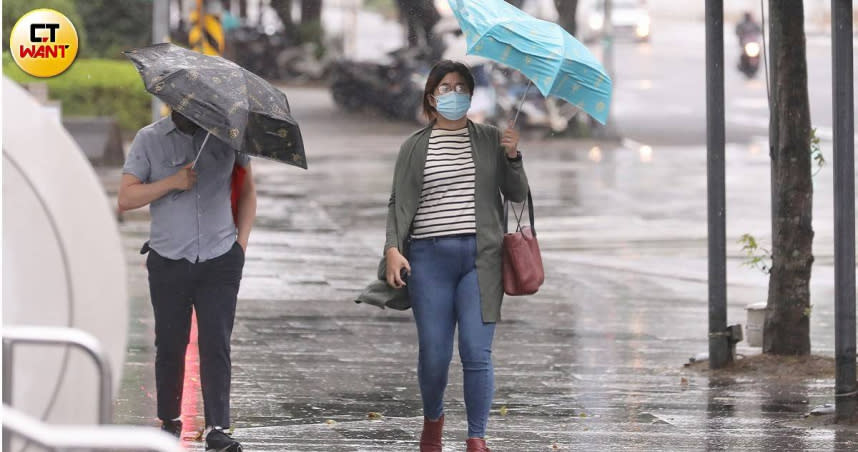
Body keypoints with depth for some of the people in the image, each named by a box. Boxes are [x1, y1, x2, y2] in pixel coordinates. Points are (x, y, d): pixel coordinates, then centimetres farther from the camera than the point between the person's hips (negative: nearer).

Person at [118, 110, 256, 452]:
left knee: (216, 345, -8)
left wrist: (241, 242, 5)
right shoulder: (149, 139, 1)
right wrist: (172, 182, -16)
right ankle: (169, 421, 24)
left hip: (220, 261, 0)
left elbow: (247, 189, 15)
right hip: (169, 261, 0)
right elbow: (125, 199, -4)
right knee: (170, 345, 7)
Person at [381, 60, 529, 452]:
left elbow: (517, 195, 10)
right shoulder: (414, 147, 9)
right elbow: (399, 203, 4)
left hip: (479, 258, 0)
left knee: (477, 352, -10)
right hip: (429, 258, 0)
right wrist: (393, 248, -11)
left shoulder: (490, 140, 11)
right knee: (433, 355, 0)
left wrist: (512, 157, -7)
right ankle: (432, 419, 29)